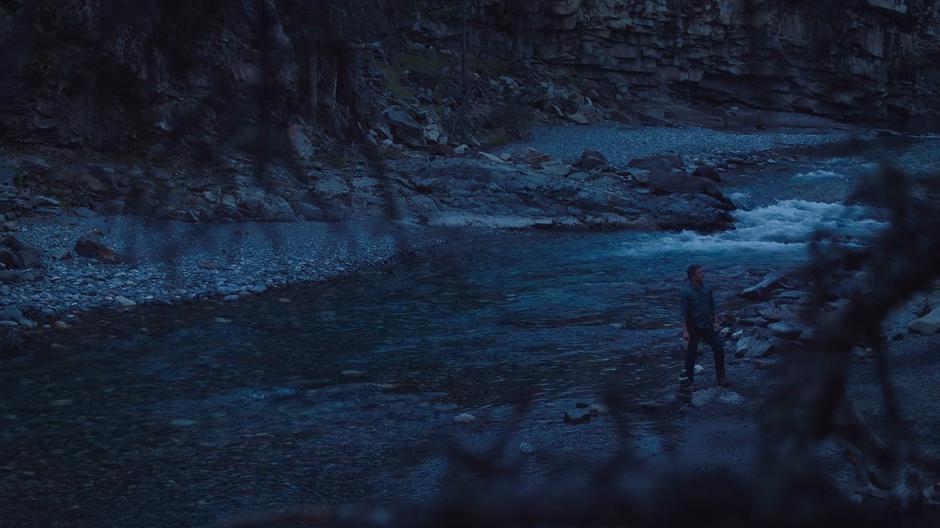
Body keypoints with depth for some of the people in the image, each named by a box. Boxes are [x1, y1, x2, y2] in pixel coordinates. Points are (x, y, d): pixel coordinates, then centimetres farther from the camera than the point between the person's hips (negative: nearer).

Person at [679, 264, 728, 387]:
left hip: (708, 325, 4)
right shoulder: (687, 293, -14)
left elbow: (713, 307, 11)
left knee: (719, 349, -3)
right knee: (691, 353, 7)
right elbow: (683, 313, -14)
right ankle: (689, 379, 21)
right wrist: (685, 331, -18)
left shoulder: (707, 289, 1)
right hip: (694, 327, -4)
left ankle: (720, 377, 6)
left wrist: (716, 322, 5)